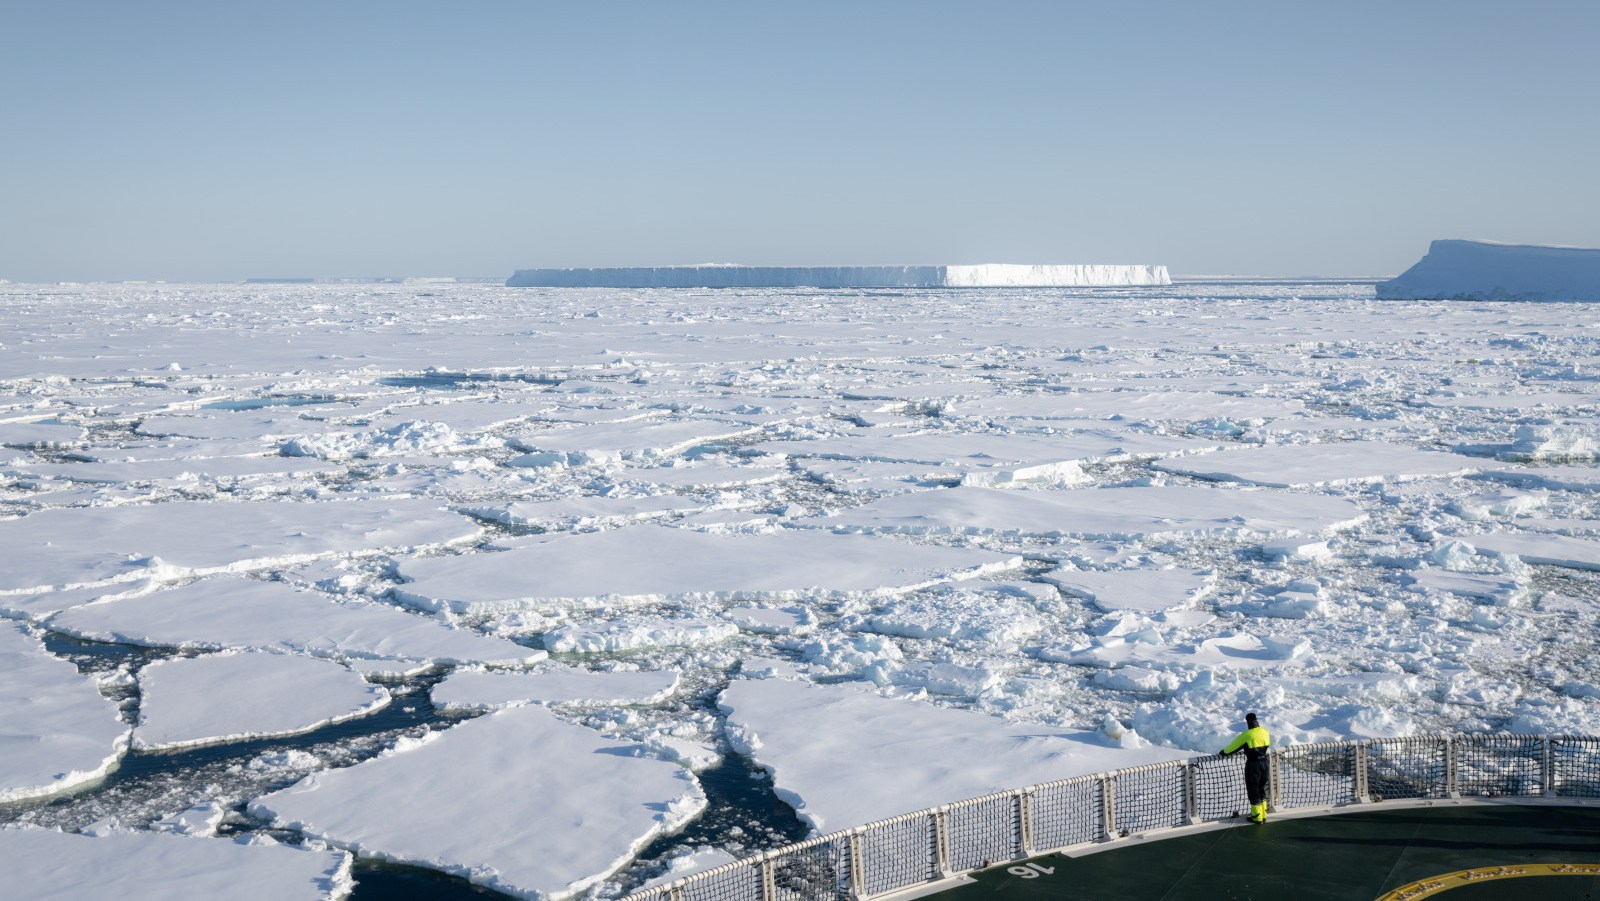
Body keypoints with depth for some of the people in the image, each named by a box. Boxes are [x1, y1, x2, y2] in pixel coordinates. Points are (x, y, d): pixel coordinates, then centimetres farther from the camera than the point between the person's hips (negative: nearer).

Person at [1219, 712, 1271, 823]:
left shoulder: (1247, 735, -17)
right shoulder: (1266, 732, 1)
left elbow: (1234, 745, -7)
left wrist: (1223, 753, 9)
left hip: (1252, 765, -6)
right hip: (1264, 764, 6)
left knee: (1253, 791, 7)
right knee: (1261, 790, 19)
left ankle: (1257, 817, 13)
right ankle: (1263, 815, 25)